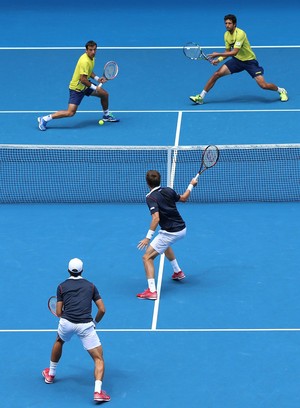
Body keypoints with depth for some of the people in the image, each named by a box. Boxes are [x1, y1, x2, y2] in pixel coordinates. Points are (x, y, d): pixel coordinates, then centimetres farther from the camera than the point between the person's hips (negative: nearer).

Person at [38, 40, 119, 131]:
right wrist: (94, 87, -19)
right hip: (76, 88, -10)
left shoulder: (91, 57, 3)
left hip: (85, 86, 10)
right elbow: (83, 79, -30)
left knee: (105, 94, 16)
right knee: (70, 113, -16)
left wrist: (97, 78, 4)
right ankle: (44, 119, -10)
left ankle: (106, 116, 40)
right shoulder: (85, 61, -29)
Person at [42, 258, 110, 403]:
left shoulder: (62, 286, 12)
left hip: (66, 322, 2)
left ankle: (50, 374, 51)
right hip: (85, 325, -2)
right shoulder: (90, 286, 13)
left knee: (59, 342, 36)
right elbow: (102, 310, 9)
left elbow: (58, 312, 10)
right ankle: (98, 391, -17)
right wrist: (95, 322, 26)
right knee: (98, 359, 3)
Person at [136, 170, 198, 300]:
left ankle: (152, 290, -20)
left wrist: (148, 237, -29)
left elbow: (156, 218, -28)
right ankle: (178, 272, 51)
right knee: (165, 245, 41)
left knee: (147, 257, -7)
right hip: (182, 229, 8)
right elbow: (183, 198, 22)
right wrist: (191, 185, 38)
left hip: (170, 233, -8)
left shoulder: (151, 198, -16)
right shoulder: (168, 190, 4)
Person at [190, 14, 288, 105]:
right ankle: (201, 97, -3)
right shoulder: (226, 35, -2)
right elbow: (227, 52, 8)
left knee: (263, 85, -13)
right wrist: (218, 60, -10)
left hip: (250, 61, -6)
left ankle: (281, 90, 17)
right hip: (237, 60, 6)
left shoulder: (240, 34, -26)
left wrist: (218, 54, -29)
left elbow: (234, 52, -31)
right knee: (217, 74, -10)